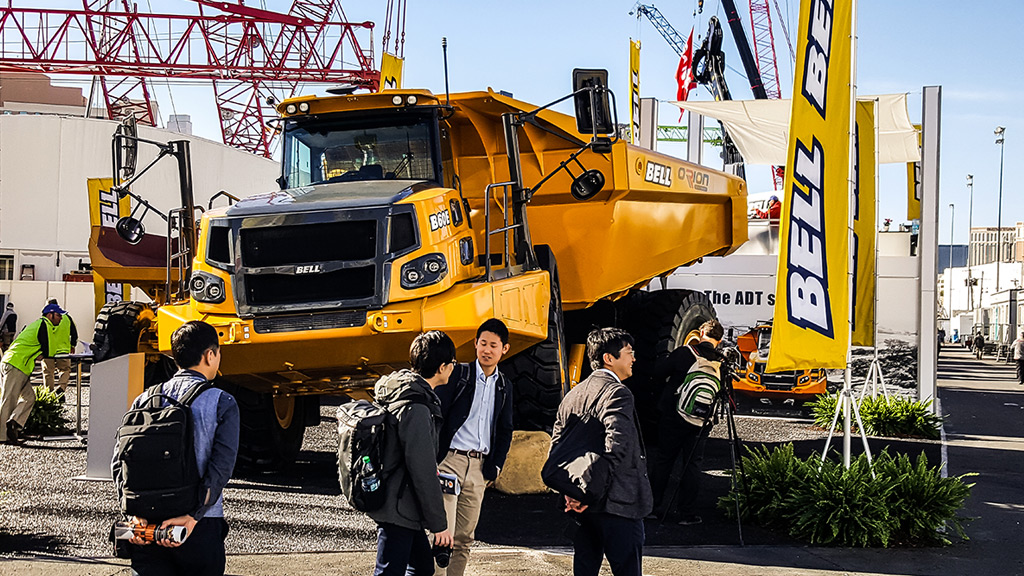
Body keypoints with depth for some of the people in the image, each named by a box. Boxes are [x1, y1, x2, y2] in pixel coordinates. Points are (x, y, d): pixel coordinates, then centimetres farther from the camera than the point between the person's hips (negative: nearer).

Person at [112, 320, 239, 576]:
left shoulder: (145, 400, 10)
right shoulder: (222, 403, -2)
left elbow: (120, 462, 2)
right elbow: (221, 468, -13)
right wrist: (191, 517, -15)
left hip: (146, 524, 4)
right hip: (201, 528, -4)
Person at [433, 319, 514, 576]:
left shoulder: (504, 387, 15)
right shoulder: (458, 374, 1)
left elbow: (505, 432, 20)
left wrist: (494, 468, 9)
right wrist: (433, 461, -11)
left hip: (479, 467, 5)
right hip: (451, 460, -4)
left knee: (464, 538, 6)